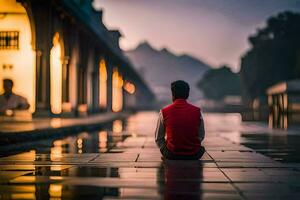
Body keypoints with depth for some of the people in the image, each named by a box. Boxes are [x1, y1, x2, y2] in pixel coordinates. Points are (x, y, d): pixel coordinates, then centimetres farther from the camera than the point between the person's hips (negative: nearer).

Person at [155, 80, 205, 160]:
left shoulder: (164, 112, -7)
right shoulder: (197, 111, -5)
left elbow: (158, 138, 2)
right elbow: (201, 136, 7)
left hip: (172, 155, -1)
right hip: (194, 156, 1)